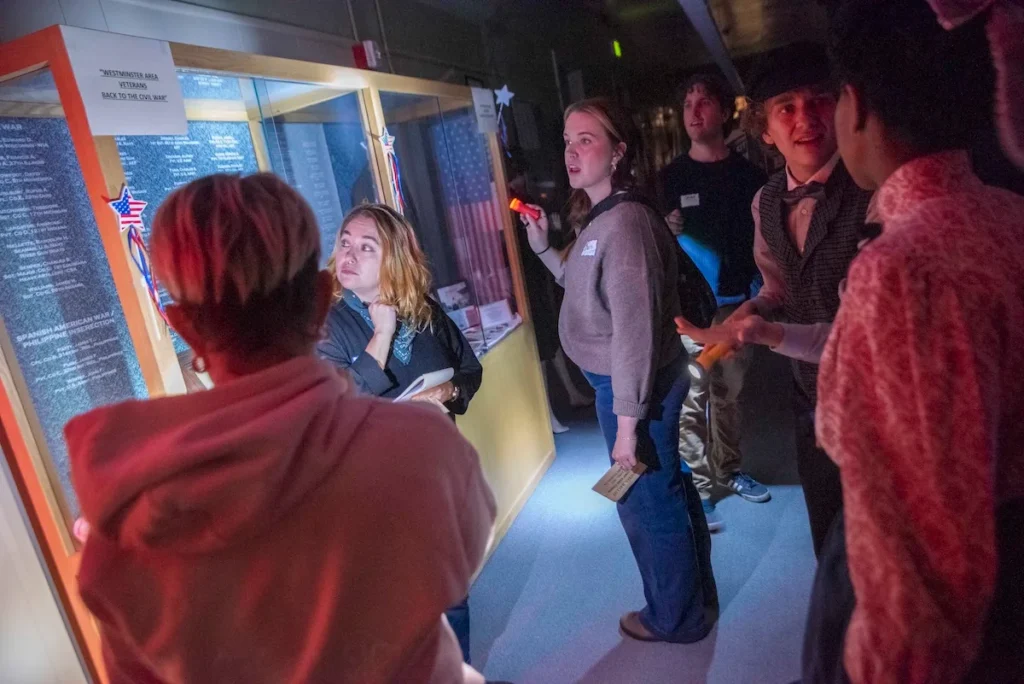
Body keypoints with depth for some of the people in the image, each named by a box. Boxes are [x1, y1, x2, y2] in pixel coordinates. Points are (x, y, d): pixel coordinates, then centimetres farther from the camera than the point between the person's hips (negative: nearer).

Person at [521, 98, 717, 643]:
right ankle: (695, 594, 45)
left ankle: (674, 617, 32)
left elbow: (635, 328, -25)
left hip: (634, 389, -10)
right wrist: (543, 248, 7)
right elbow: (587, 286, 16)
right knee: (668, 491, 23)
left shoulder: (623, 222, -22)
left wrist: (627, 421, -23)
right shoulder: (597, 218, 8)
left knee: (647, 503, 9)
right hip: (621, 382, 10)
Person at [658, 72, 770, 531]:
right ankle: (697, 488, 5)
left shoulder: (748, 174, 7)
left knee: (729, 394, 12)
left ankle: (729, 470, 29)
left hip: (736, 302, 3)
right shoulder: (671, 178, 3)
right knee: (692, 400, -5)